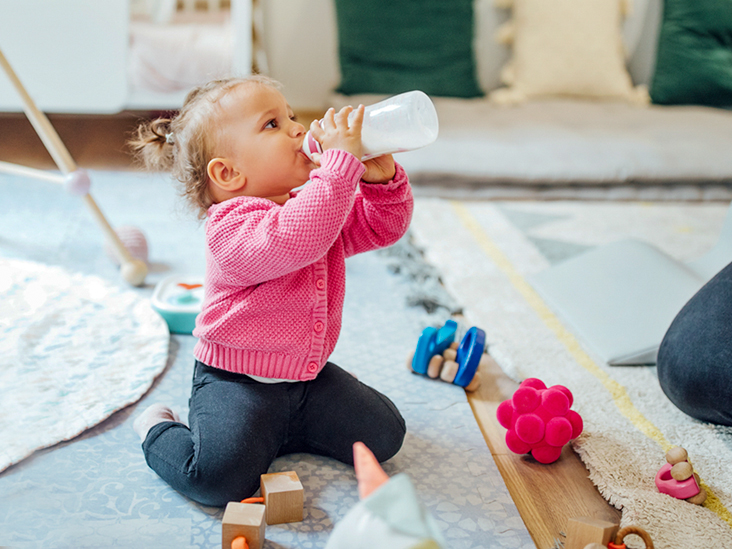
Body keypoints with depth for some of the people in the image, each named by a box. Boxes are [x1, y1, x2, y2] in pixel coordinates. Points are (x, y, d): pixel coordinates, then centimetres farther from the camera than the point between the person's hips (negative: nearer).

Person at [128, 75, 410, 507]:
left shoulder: (315, 207, 4)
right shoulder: (233, 227, -25)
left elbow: (382, 228, 7)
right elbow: (296, 239, -45)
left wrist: (382, 178, -14)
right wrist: (342, 159, -43)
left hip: (308, 374, 8)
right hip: (235, 383, -7)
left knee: (384, 435, 2)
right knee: (220, 476, -26)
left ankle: (276, 431, 21)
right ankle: (159, 430, 7)